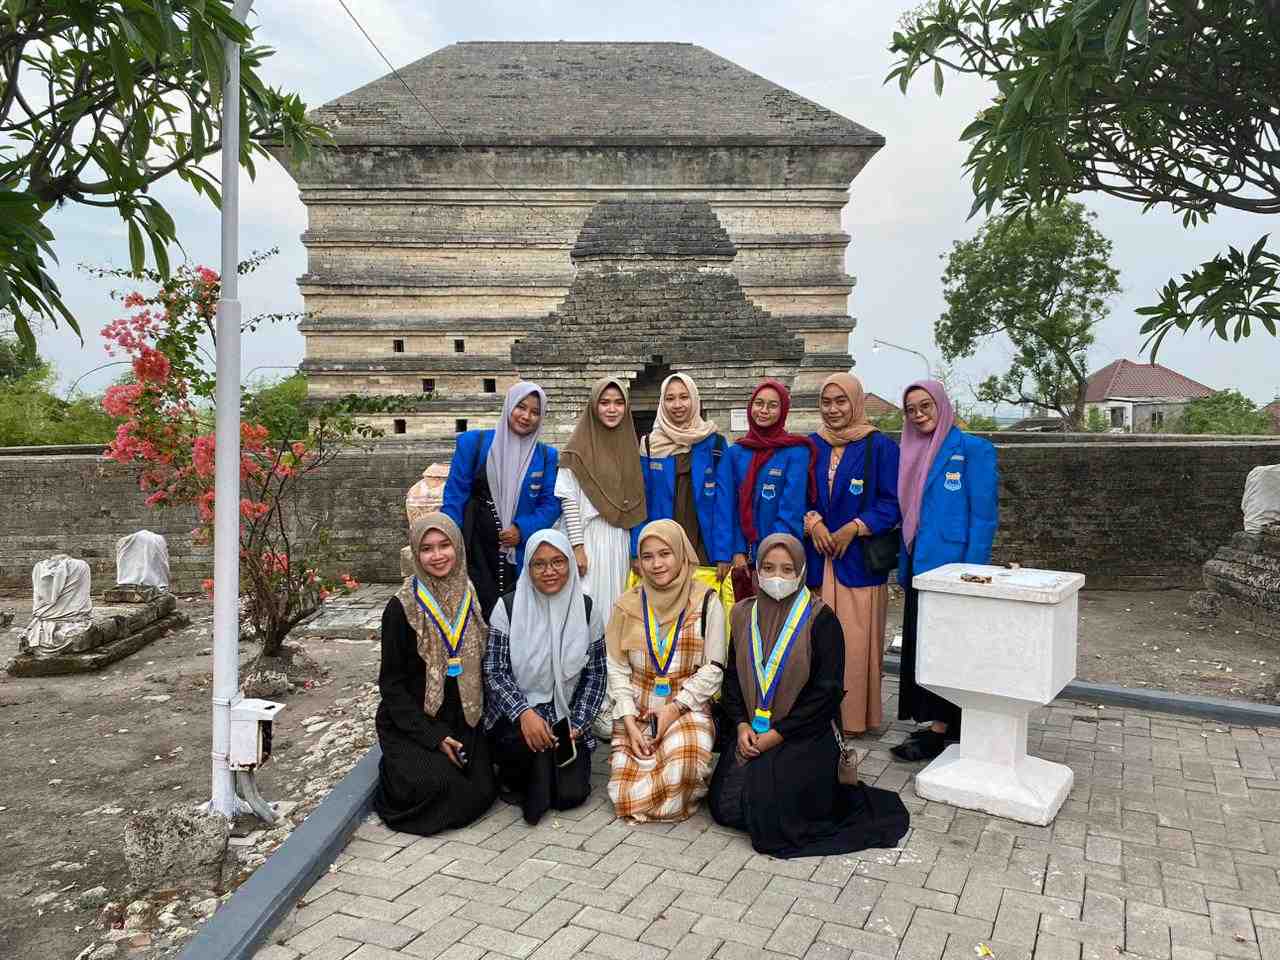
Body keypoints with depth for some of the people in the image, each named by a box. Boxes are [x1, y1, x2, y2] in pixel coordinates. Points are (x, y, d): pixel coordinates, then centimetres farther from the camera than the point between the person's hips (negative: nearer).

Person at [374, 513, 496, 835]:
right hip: (412, 724, -4)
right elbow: (391, 683, -8)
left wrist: (479, 718, -2)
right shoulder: (400, 609, -10)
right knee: (439, 785, -26)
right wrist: (433, 736, -14)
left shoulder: (473, 600, 3)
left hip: (464, 723, 4)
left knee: (482, 792, -12)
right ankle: (399, 772, 8)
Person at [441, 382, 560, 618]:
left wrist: (522, 529, -11)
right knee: (481, 613, -5)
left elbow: (551, 503, 5)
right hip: (476, 550, -2)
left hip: (520, 555, 2)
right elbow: (455, 494, 0)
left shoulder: (546, 455, 7)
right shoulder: (473, 442, 1)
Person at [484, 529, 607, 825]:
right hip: (515, 717, -2)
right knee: (527, 739, -35)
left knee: (571, 794, -13)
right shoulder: (508, 607, -7)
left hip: (566, 717, 2)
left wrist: (578, 725, -7)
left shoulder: (587, 609, 0)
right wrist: (524, 713, -24)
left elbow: (595, 674, 4)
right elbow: (494, 672, -9)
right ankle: (513, 778, -1)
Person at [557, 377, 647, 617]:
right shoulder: (579, 448, -5)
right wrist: (577, 547, -14)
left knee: (616, 604, 7)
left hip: (621, 541, 5)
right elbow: (568, 500, -9)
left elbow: (634, 499, 13)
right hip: (589, 539, -4)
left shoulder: (630, 446, 10)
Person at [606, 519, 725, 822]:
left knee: (682, 760, -33)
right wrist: (629, 722, -9)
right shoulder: (628, 604, 1)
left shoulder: (705, 601, -5)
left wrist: (675, 708, -14)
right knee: (628, 798, -13)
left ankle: (679, 801, 3)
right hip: (636, 711, 2)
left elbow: (714, 668, -5)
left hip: (687, 708, -2)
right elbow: (617, 667, 1)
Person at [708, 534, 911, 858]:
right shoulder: (743, 614, 6)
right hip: (752, 734, 5)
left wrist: (777, 734, -15)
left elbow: (827, 690, -12)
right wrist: (742, 725, -7)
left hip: (806, 735, -5)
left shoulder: (820, 618, -9)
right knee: (724, 806, -8)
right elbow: (732, 676, 9)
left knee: (768, 808, -20)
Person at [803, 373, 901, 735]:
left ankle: (854, 717, 10)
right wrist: (812, 520, -6)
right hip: (818, 557, 3)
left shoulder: (880, 447, -1)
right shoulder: (811, 446, 11)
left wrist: (854, 528, -14)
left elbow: (891, 504, -3)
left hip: (859, 560, -3)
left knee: (856, 640, -2)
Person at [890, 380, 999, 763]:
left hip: (950, 566, -8)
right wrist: (904, 571, 14)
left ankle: (940, 730, 6)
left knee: (945, 644, -3)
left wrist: (972, 573, -17)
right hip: (918, 566, 8)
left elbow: (983, 514, -12)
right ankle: (944, 721, 22)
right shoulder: (914, 454, 14)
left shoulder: (972, 449, -7)